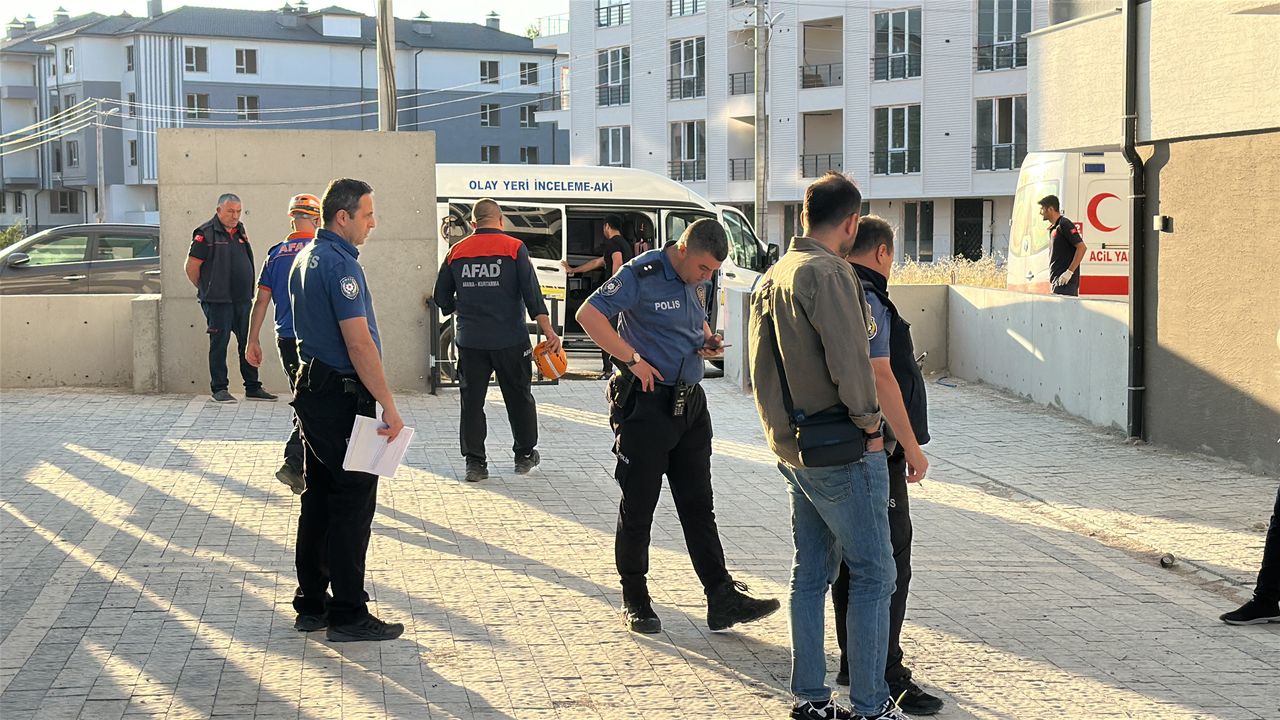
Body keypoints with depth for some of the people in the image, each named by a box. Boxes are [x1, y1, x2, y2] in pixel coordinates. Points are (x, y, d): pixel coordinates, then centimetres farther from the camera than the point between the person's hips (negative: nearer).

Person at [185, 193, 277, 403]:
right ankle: (219, 389, 7)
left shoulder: (240, 232, 13)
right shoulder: (206, 234, -8)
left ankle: (253, 388, 17)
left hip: (243, 299, 7)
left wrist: (247, 290, 16)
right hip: (218, 301, -7)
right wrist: (207, 289, 2)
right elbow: (191, 267, -7)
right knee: (219, 344, -1)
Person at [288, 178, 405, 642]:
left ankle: (311, 605, 20)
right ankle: (348, 616, 0)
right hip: (343, 397, -10)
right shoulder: (340, 264, -18)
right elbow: (359, 344, -22)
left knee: (319, 499, 14)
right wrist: (388, 407, -20)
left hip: (313, 390, 10)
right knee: (353, 502, -4)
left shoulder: (306, 258, 14)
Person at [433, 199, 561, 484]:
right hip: (510, 339, -1)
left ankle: (475, 463, 5)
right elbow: (532, 293, -10)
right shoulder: (514, 248, -4)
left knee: (472, 401, 7)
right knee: (519, 397, 13)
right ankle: (525, 455, 23)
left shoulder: (456, 251, 4)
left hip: (469, 340, 2)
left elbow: (442, 298, 9)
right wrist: (549, 331, -9)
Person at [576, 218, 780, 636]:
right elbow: (589, 314, -18)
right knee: (637, 507, 3)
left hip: (690, 404, 7)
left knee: (699, 506, 7)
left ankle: (723, 600, 8)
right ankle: (635, 602, 15)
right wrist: (633, 359, -20)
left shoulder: (697, 282, 11)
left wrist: (709, 342, 5)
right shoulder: (642, 274, -12)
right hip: (645, 402, -7)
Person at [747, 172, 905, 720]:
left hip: (791, 448, 9)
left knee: (811, 571, 14)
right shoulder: (828, 273, -16)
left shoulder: (771, 278, 13)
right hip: (841, 449, -9)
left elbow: (759, 366, 17)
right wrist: (869, 424, -10)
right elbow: (850, 360, -22)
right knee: (872, 573, -2)